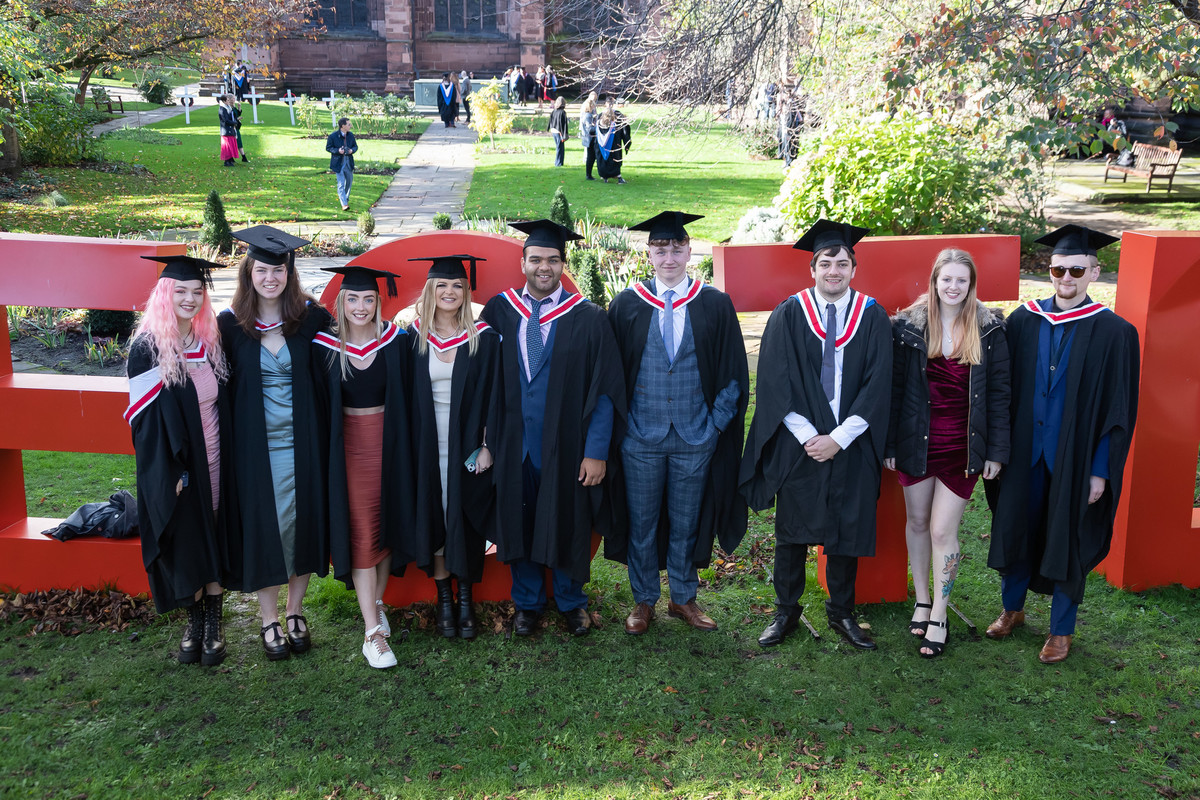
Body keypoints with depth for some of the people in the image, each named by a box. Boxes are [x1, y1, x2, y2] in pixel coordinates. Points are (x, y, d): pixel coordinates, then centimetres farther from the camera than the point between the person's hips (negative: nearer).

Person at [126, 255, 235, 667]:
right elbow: (145, 418, -11)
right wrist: (172, 472, -16)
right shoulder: (147, 348, -11)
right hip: (175, 469, -4)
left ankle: (214, 622, 23)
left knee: (216, 541, 9)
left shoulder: (211, 343, 3)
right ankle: (195, 621, 25)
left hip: (216, 463, 4)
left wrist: (229, 458, 3)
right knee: (185, 544, 7)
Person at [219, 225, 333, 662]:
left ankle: (295, 612, 27)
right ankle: (270, 621, 21)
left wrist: (322, 433, -2)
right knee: (263, 525, 6)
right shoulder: (229, 324, -3)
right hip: (255, 445, 0)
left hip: (303, 442, 1)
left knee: (303, 522, 9)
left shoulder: (312, 317, -2)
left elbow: (328, 378, 4)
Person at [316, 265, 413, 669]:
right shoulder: (326, 345, -5)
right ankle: (373, 631, 0)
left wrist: (404, 446, -1)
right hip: (348, 444, -1)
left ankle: (376, 602, 31)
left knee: (387, 522, 10)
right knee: (360, 531, -2)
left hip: (389, 442, 2)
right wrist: (326, 454, -3)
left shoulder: (396, 341, -3)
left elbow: (406, 397, 2)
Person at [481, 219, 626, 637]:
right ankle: (527, 601, 34)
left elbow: (604, 390, -8)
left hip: (565, 445, -2)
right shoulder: (499, 311, 2)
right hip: (514, 443, 2)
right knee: (519, 521, 13)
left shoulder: (587, 319, -6)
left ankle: (571, 601, 34)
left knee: (566, 524, 12)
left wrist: (596, 451, -12)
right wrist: (486, 439, -2)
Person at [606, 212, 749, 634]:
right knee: (642, 521, 9)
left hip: (696, 437, 0)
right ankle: (644, 600, 25)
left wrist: (716, 422, -3)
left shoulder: (716, 305, 0)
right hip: (641, 436, 0)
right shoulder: (626, 305, 0)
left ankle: (683, 598, 29)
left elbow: (733, 373, 2)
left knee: (686, 521, 12)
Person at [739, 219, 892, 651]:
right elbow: (775, 384, -6)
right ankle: (786, 611, 24)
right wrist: (809, 436, -13)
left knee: (847, 531, 9)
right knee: (792, 532, 8)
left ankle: (841, 613, 27)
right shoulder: (788, 315, -2)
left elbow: (877, 386, -3)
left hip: (850, 447, 1)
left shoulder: (872, 316, 1)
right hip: (797, 445, -1)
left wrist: (838, 438, -11)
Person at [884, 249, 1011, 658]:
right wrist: (889, 444, -1)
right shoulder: (908, 326, -4)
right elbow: (895, 388, 0)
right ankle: (922, 600, 32)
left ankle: (939, 617, 14)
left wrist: (996, 450, -3)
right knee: (917, 522, 13)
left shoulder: (989, 329, -4)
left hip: (963, 445, -1)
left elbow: (999, 393, 0)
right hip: (917, 440, 1)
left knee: (942, 531, -2)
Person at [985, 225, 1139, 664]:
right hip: (1024, 451, 3)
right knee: (1016, 526, 15)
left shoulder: (1114, 333, -9)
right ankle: (1012, 608, 37)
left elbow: (1119, 410, -7)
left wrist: (1101, 470, -10)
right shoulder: (1023, 321, 0)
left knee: (1068, 539, 9)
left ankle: (1061, 629, 27)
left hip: (1075, 458, -3)